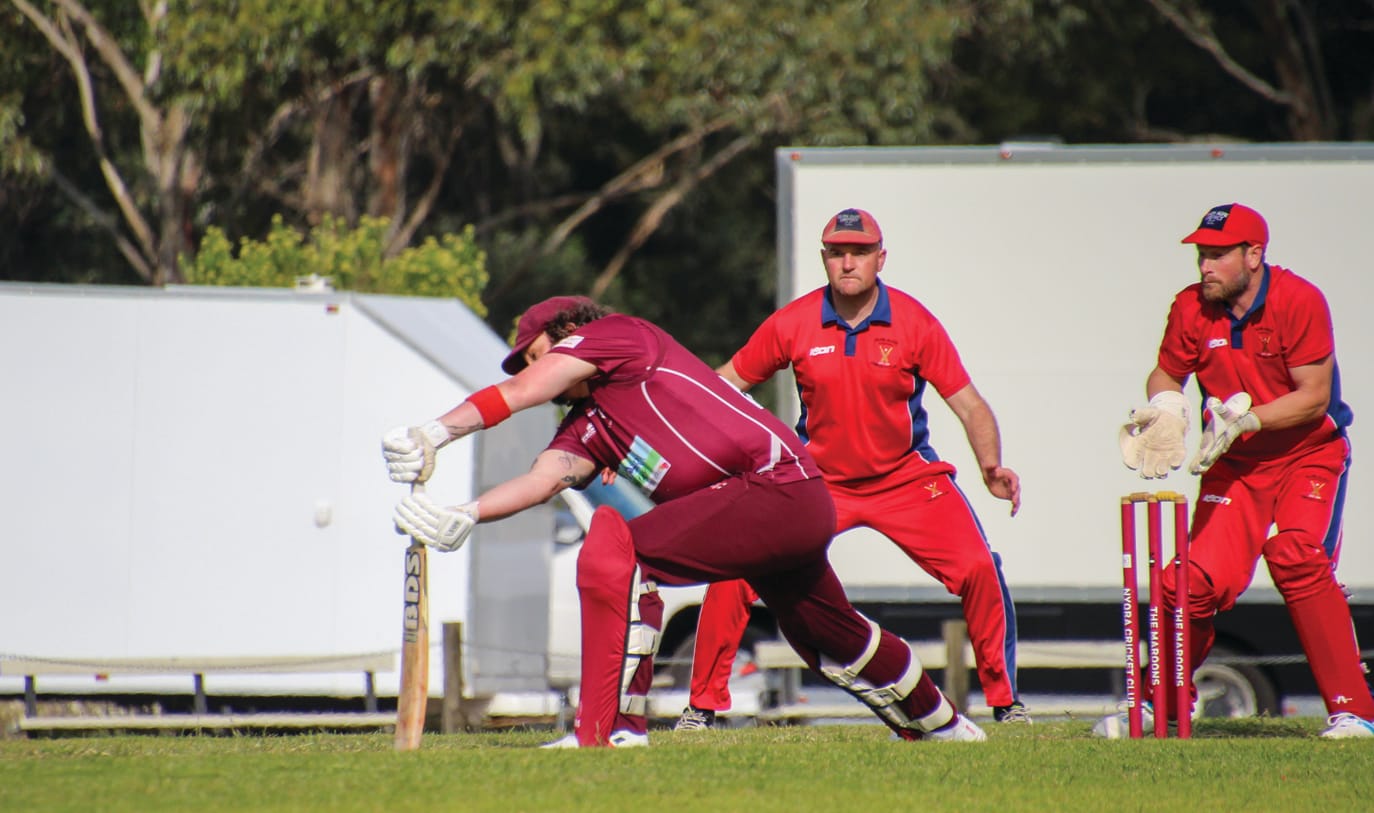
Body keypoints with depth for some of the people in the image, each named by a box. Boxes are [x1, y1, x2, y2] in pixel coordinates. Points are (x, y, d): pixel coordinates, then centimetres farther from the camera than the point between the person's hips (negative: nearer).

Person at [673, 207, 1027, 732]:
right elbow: (727, 382, 0)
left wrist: (991, 467, -29)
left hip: (907, 478, 0)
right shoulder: (793, 324, -9)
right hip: (816, 480, 1)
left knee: (979, 570, -15)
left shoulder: (914, 322, -12)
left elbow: (967, 402, -11)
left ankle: (1005, 701, 5)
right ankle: (702, 705, 2)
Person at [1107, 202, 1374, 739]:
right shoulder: (1191, 309, -6)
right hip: (1234, 465, 4)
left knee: (1295, 555, -25)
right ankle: (1161, 703, 13)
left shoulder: (1298, 301, -18)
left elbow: (1314, 397, -19)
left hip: (1309, 455, -3)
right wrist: (1164, 408, -14)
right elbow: (1167, 373, 9)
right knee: (1202, 577, -9)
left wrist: (1245, 421, -30)